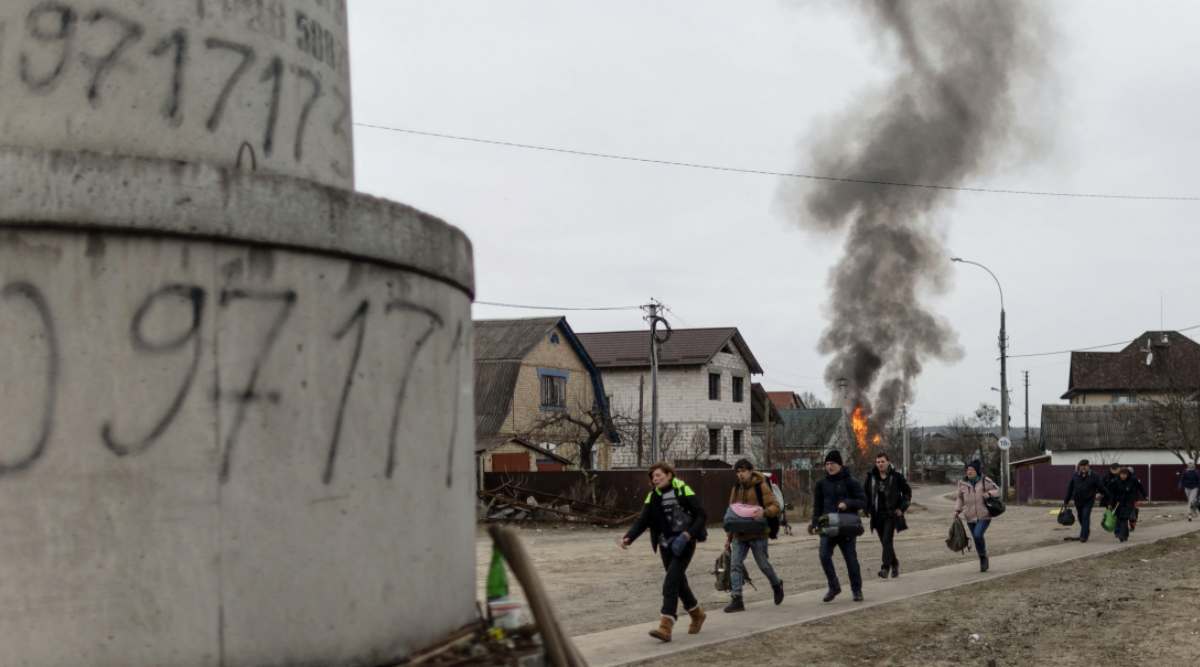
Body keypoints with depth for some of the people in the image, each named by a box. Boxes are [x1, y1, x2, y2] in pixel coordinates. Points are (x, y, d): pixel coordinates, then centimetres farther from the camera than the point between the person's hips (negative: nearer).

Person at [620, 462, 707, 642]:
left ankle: (666, 626, -20)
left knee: (671, 582, -16)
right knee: (678, 581, 15)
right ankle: (697, 614, 40)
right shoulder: (653, 496, 4)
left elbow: (701, 515, -11)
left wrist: (688, 534, -24)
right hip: (666, 545, 6)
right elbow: (643, 520, -4)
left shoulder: (683, 490, -9)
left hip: (684, 544, -6)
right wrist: (628, 538, -21)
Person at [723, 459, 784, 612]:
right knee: (735, 564, -6)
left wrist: (764, 512, -30)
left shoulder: (761, 486, -6)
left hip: (757, 534, -5)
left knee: (763, 564, 5)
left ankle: (777, 585, 34)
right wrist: (728, 535, 15)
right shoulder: (736, 488, 12)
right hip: (739, 534, 5)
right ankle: (737, 600, -5)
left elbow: (775, 506, -9)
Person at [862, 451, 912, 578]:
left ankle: (885, 567, -17)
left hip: (891, 515, -4)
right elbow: (864, 494, 15)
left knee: (887, 540, -16)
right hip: (877, 515, 4)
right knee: (885, 542, 12)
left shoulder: (896, 477, -4)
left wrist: (902, 508, -2)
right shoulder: (871, 477, 3)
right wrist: (867, 509, 6)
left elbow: (907, 492, 5)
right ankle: (894, 563, 32)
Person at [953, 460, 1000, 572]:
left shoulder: (985, 481, -8)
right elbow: (960, 498, 12)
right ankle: (983, 562, 29)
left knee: (978, 535, -22)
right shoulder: (963, 483, 0)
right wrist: (957, 510, 0)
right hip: (971, 517, 4)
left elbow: (997, 491, 0)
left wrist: (989, 494, -20)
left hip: (985, 516, -4)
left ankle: (984, 556, 3)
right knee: (977, 539, 8)